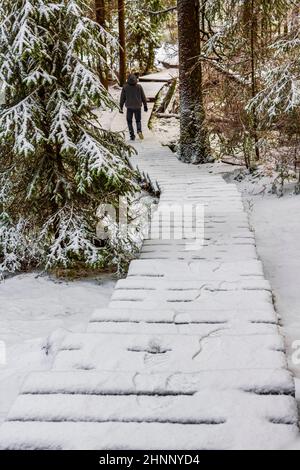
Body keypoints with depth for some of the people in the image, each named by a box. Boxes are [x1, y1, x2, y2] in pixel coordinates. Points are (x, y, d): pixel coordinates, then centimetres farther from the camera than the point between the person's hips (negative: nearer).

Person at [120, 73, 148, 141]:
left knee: (129, 121, 16)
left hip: (129, 107, -1)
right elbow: (143, 97, 1)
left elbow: (122, 98, 0)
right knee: (138, 121, 18)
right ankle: (139, 131, -10)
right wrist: (145, 106, 11)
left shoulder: (125, 87, -6)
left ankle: (132, 135, 6)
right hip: (138, 107, 1)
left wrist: (121, 107, 8)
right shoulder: (139, 87, -5)